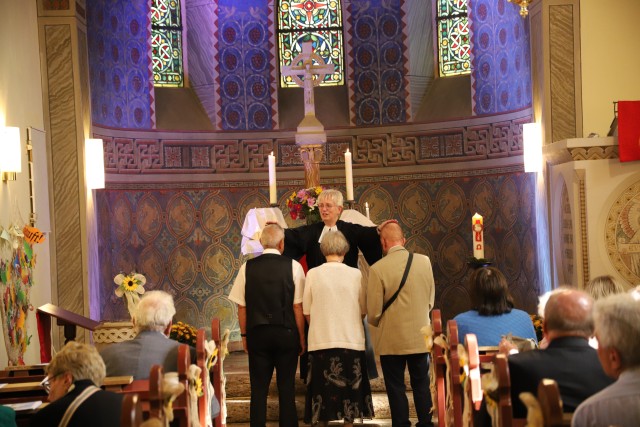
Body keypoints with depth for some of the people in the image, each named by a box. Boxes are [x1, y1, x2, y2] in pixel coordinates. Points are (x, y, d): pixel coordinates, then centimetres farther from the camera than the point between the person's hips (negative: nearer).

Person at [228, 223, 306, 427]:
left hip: (257, 333, 1)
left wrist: (244, 335, 11)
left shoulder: (247, 267, 0)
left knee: (258, 389, 8)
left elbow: (241, 307, 1)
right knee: (286, 388, 8)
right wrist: (301, 337, 3)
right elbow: (298, 306, -6)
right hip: (286, 333, -1)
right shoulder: (293, 266, -5)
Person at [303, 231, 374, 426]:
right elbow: (363, 311, 5)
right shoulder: (355, 274, -4)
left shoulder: (313, 274, -5)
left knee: (324, 389, 9)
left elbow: (306, 312, 2)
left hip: (321, 341, 0)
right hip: (351, 341, 0)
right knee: (349, 388, 10)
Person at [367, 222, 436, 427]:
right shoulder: (424, 261, -3)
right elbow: (431, 300, 7)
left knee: (396, 388, 8)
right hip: (420, 337, 3)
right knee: (421, 385, 15)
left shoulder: (378, 269, -15)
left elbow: (373, 312, -11)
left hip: (392, 339, -3)